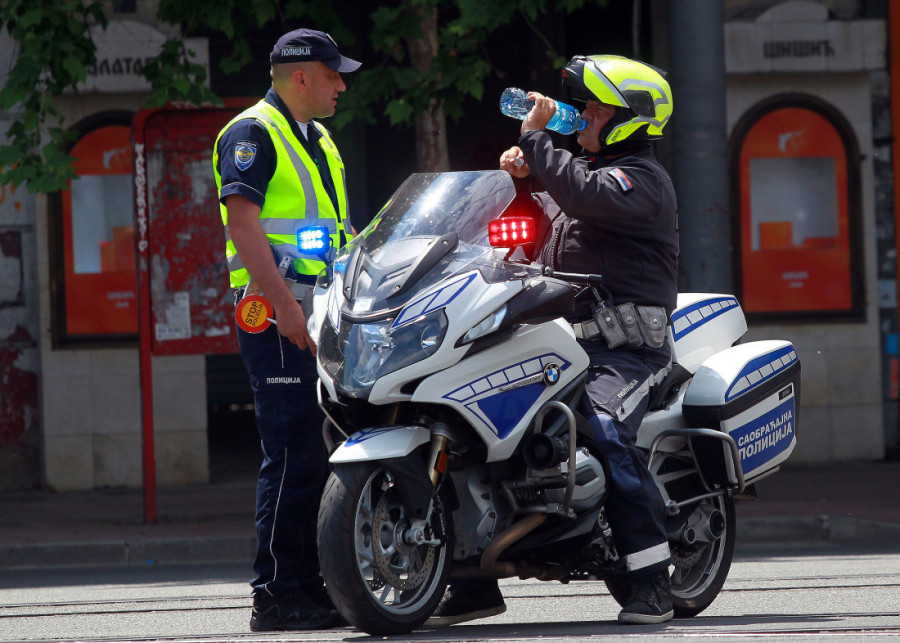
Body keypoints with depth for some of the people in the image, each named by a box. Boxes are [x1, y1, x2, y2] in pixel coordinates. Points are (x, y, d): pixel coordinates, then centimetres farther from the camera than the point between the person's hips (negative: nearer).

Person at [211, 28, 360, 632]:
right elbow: (243, 221, -17)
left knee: (320, 456, 9)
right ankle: (276, 594, -12)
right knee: (293, 454, -12)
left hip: (326, 317, 9)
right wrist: (285, 305, -24)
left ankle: (308, 583, 15)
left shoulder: (319, 141, 23)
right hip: (279, 318, -9)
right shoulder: (253, 133, -7)